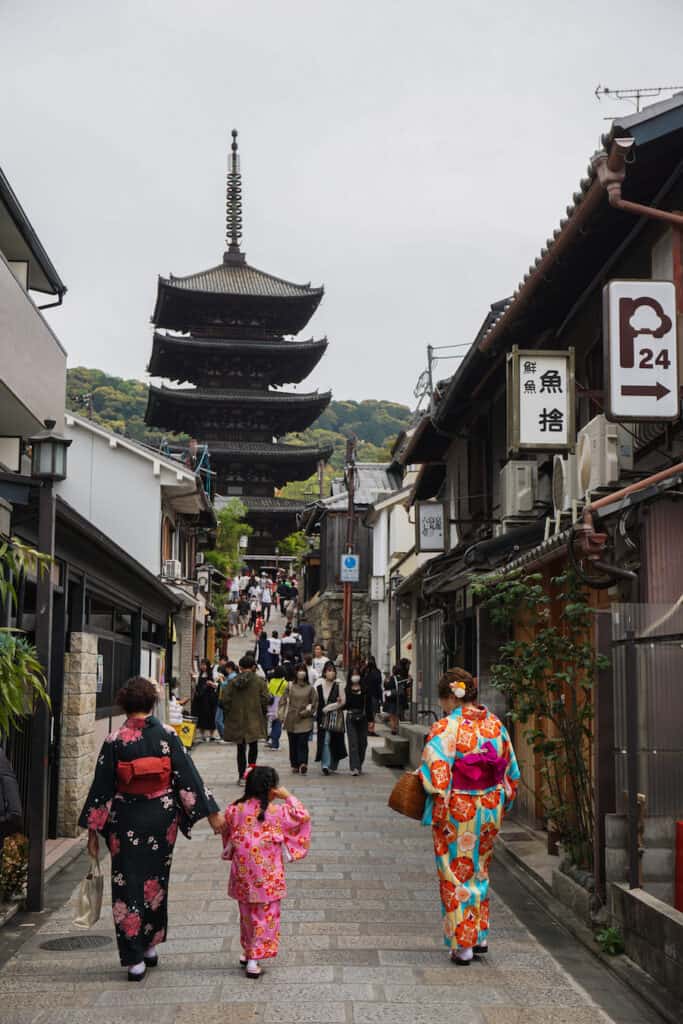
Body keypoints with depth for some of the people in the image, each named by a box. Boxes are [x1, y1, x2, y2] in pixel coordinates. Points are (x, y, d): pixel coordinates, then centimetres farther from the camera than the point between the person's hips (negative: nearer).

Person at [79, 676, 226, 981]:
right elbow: (188, 775, -6)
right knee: (155, 881, 19)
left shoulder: (115, 740, -9)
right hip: (162, 817, 2)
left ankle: (135, 959, 7)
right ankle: (151, 944, 30)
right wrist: (212, 813, -2)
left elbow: (101, 786, -5)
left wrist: (93, 830, 2)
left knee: (128, 884, 6)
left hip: (126, 819, -2)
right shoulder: (166, 734, -6)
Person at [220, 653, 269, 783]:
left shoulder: (233, 681, -1)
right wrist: (263, 713, 9)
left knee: (241, 748, 12)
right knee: (253, 746, 11)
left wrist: (227, 714, 13)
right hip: (254, 720, -2)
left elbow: (225, 700, -1)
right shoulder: (259, 681, -6)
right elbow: (265, 699, -8)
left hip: (237, 720, 2)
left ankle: (242, 775, 14)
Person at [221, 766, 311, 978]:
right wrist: (288, 797, 3)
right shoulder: (276, 811, -13)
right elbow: (302, 816, -2)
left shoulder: (234, 810, -3)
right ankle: (254, 958, 3)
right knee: (266, 915, 6)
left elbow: (228, 835, 11)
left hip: (243, 873, 4)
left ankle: (247, 952, 31)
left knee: (247, 913, 20)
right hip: (267, 875, -4)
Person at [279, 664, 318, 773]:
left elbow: (314, 704, 8)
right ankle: (295, 764, 15)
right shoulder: (290, 686, 5)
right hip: (291, 720, 2)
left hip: (305, 720, -2)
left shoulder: (310, 688, 3)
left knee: (303, 743, -13)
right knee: (293, 743, 6)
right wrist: (282, 716, -2)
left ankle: (302, 764, -21)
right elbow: (284, 701, 5)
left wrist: (306, 712, -3)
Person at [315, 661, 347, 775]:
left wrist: (327, 708, -7)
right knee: (325, 741, -5)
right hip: (323, 717, 0)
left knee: (334, 740, 4)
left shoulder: (339, 685, -1)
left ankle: (332, 765, 18)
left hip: (336, 716, 0)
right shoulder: (319, 686, 1)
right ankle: (325, 765, -8)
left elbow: (343, 701, -2)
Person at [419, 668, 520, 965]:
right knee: (479, 871, 22)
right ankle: (480, 936, 30)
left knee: (456, 877, 9)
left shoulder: (445, 729, -18)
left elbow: (437, 777, -22)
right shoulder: (495, 724, 1)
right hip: (490, 810, 6)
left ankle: (462, 946, 15)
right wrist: (502, 802, 19)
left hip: (457, 813, -6)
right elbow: (511, 771, 8)